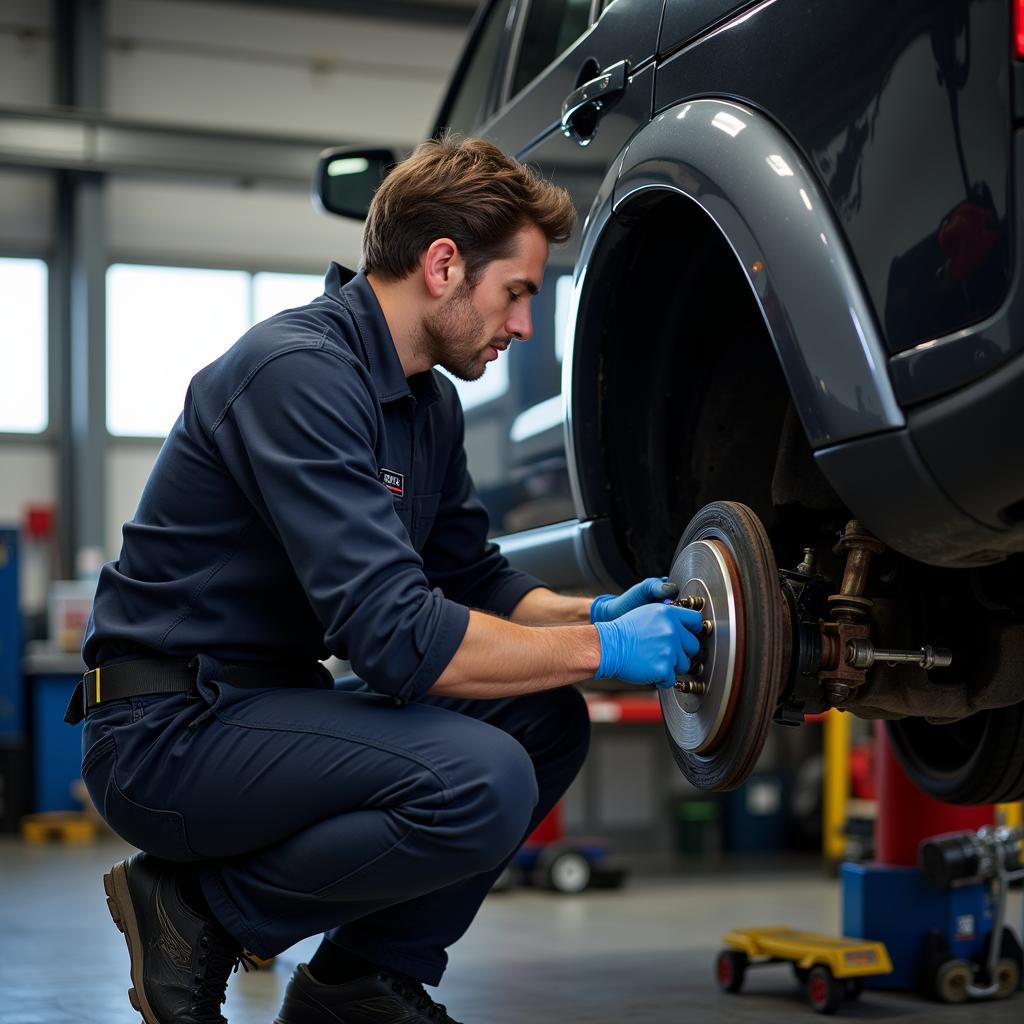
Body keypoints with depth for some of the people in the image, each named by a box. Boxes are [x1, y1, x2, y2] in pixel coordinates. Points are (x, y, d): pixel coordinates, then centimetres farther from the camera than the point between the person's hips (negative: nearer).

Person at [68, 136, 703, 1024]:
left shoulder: (429, 401, 10)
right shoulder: (299, 370, -22)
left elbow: (474, 577, 18)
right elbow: (392, 634, -28)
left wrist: (593, 612, -1)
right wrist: (600, 649, -20)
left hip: (269, 708, 10)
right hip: (165, 733, -10)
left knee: (547, 720, 1)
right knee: (480, 782, -28)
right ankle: (203, 917, -7)